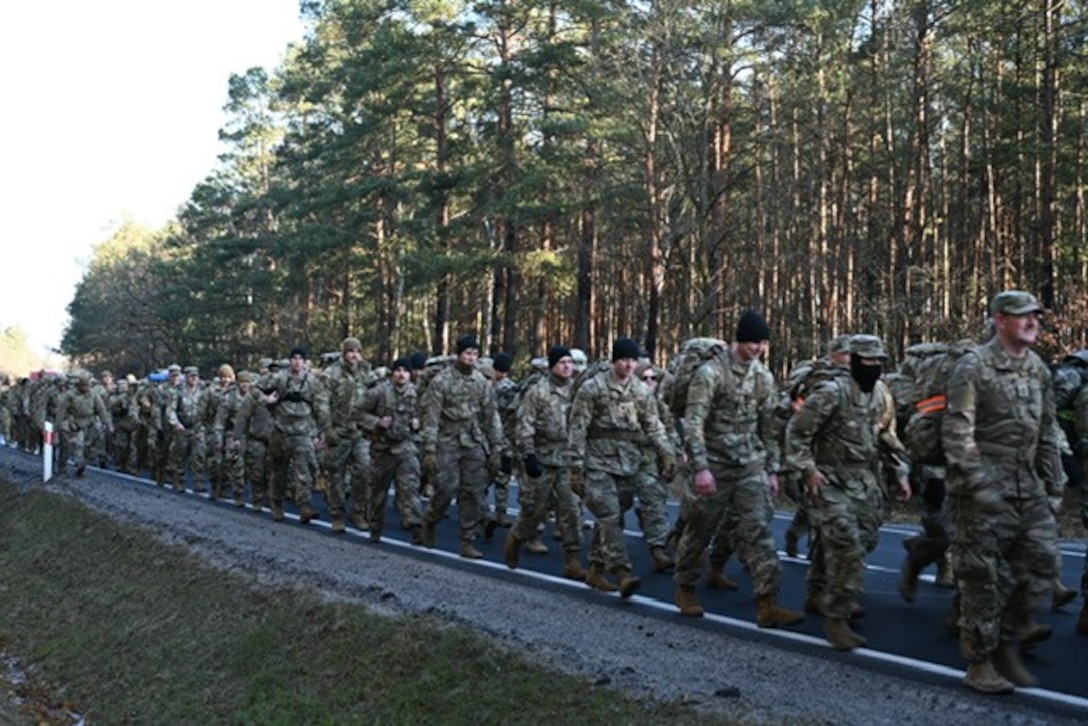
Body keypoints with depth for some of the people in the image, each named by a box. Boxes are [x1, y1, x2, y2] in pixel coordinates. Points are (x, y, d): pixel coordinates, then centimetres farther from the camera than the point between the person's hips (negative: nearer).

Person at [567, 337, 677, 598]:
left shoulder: (641, 391, 8)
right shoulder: (592, 388, -6)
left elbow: (654, 427, 10)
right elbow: (578, 429, -6)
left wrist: (667, 454, -4)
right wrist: (576, 466, -10)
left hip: (629, 466, 5)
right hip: (598, 464, -5)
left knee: (612, 519, 10)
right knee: (610, 517, -15)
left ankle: (596, 570, 23)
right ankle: (623, 574, -20)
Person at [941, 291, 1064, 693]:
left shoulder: (1038, 368, 12)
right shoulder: (974, 367, -9)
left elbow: (1047, 430, 17)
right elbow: (956, 431, -14)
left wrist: (1053, 482, 13)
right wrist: (977, 483, -18)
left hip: (1028, 486, 7)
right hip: (986, 488, -7)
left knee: (1040, 562, 6)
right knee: (983, 575, -1)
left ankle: (1008, 644, 23)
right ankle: (980, 664, 11)